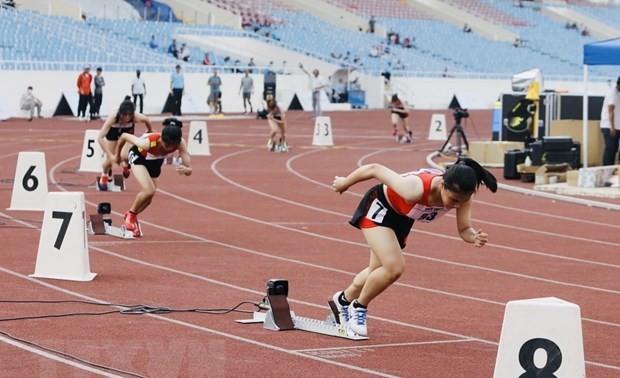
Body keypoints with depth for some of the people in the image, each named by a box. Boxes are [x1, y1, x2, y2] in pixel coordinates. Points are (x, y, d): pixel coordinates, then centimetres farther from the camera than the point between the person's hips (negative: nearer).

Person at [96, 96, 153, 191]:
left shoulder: (136, 117, -39)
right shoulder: (113, 117, -45)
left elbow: (147, 120, -13)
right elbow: (100, 137, -47)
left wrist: (150, 132, 6)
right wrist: (110, 155, -53)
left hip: (127, 130, 2)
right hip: (113, 130, -2)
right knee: (109, 160, -6)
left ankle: (126, 166, 27)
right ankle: (104, 175, 30)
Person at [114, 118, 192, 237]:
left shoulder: (180, 143, -34)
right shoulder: (148, 142, -43)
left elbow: (189, 170, -33)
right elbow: (124, 136, -27)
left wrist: (186, 170, -58)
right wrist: (117, 155, -9)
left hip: (155, 161, 4)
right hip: (138, 156, -4)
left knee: (148, 197, 11)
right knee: (149, 191, -24)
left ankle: (131, 217, 40)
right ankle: (131, 215, 4)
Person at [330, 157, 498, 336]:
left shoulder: (462, 195, -28)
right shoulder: (415, 189, -44)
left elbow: (464, 229, -17)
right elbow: (374, 169, -32)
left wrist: (474, 237, -42)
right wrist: (344, 183, -15)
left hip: (402, 218, 6)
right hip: (378, 208, -6)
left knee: (378, 271, 21)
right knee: (395, 267, -21)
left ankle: (344, 300, 50)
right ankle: (359, 307, 5)